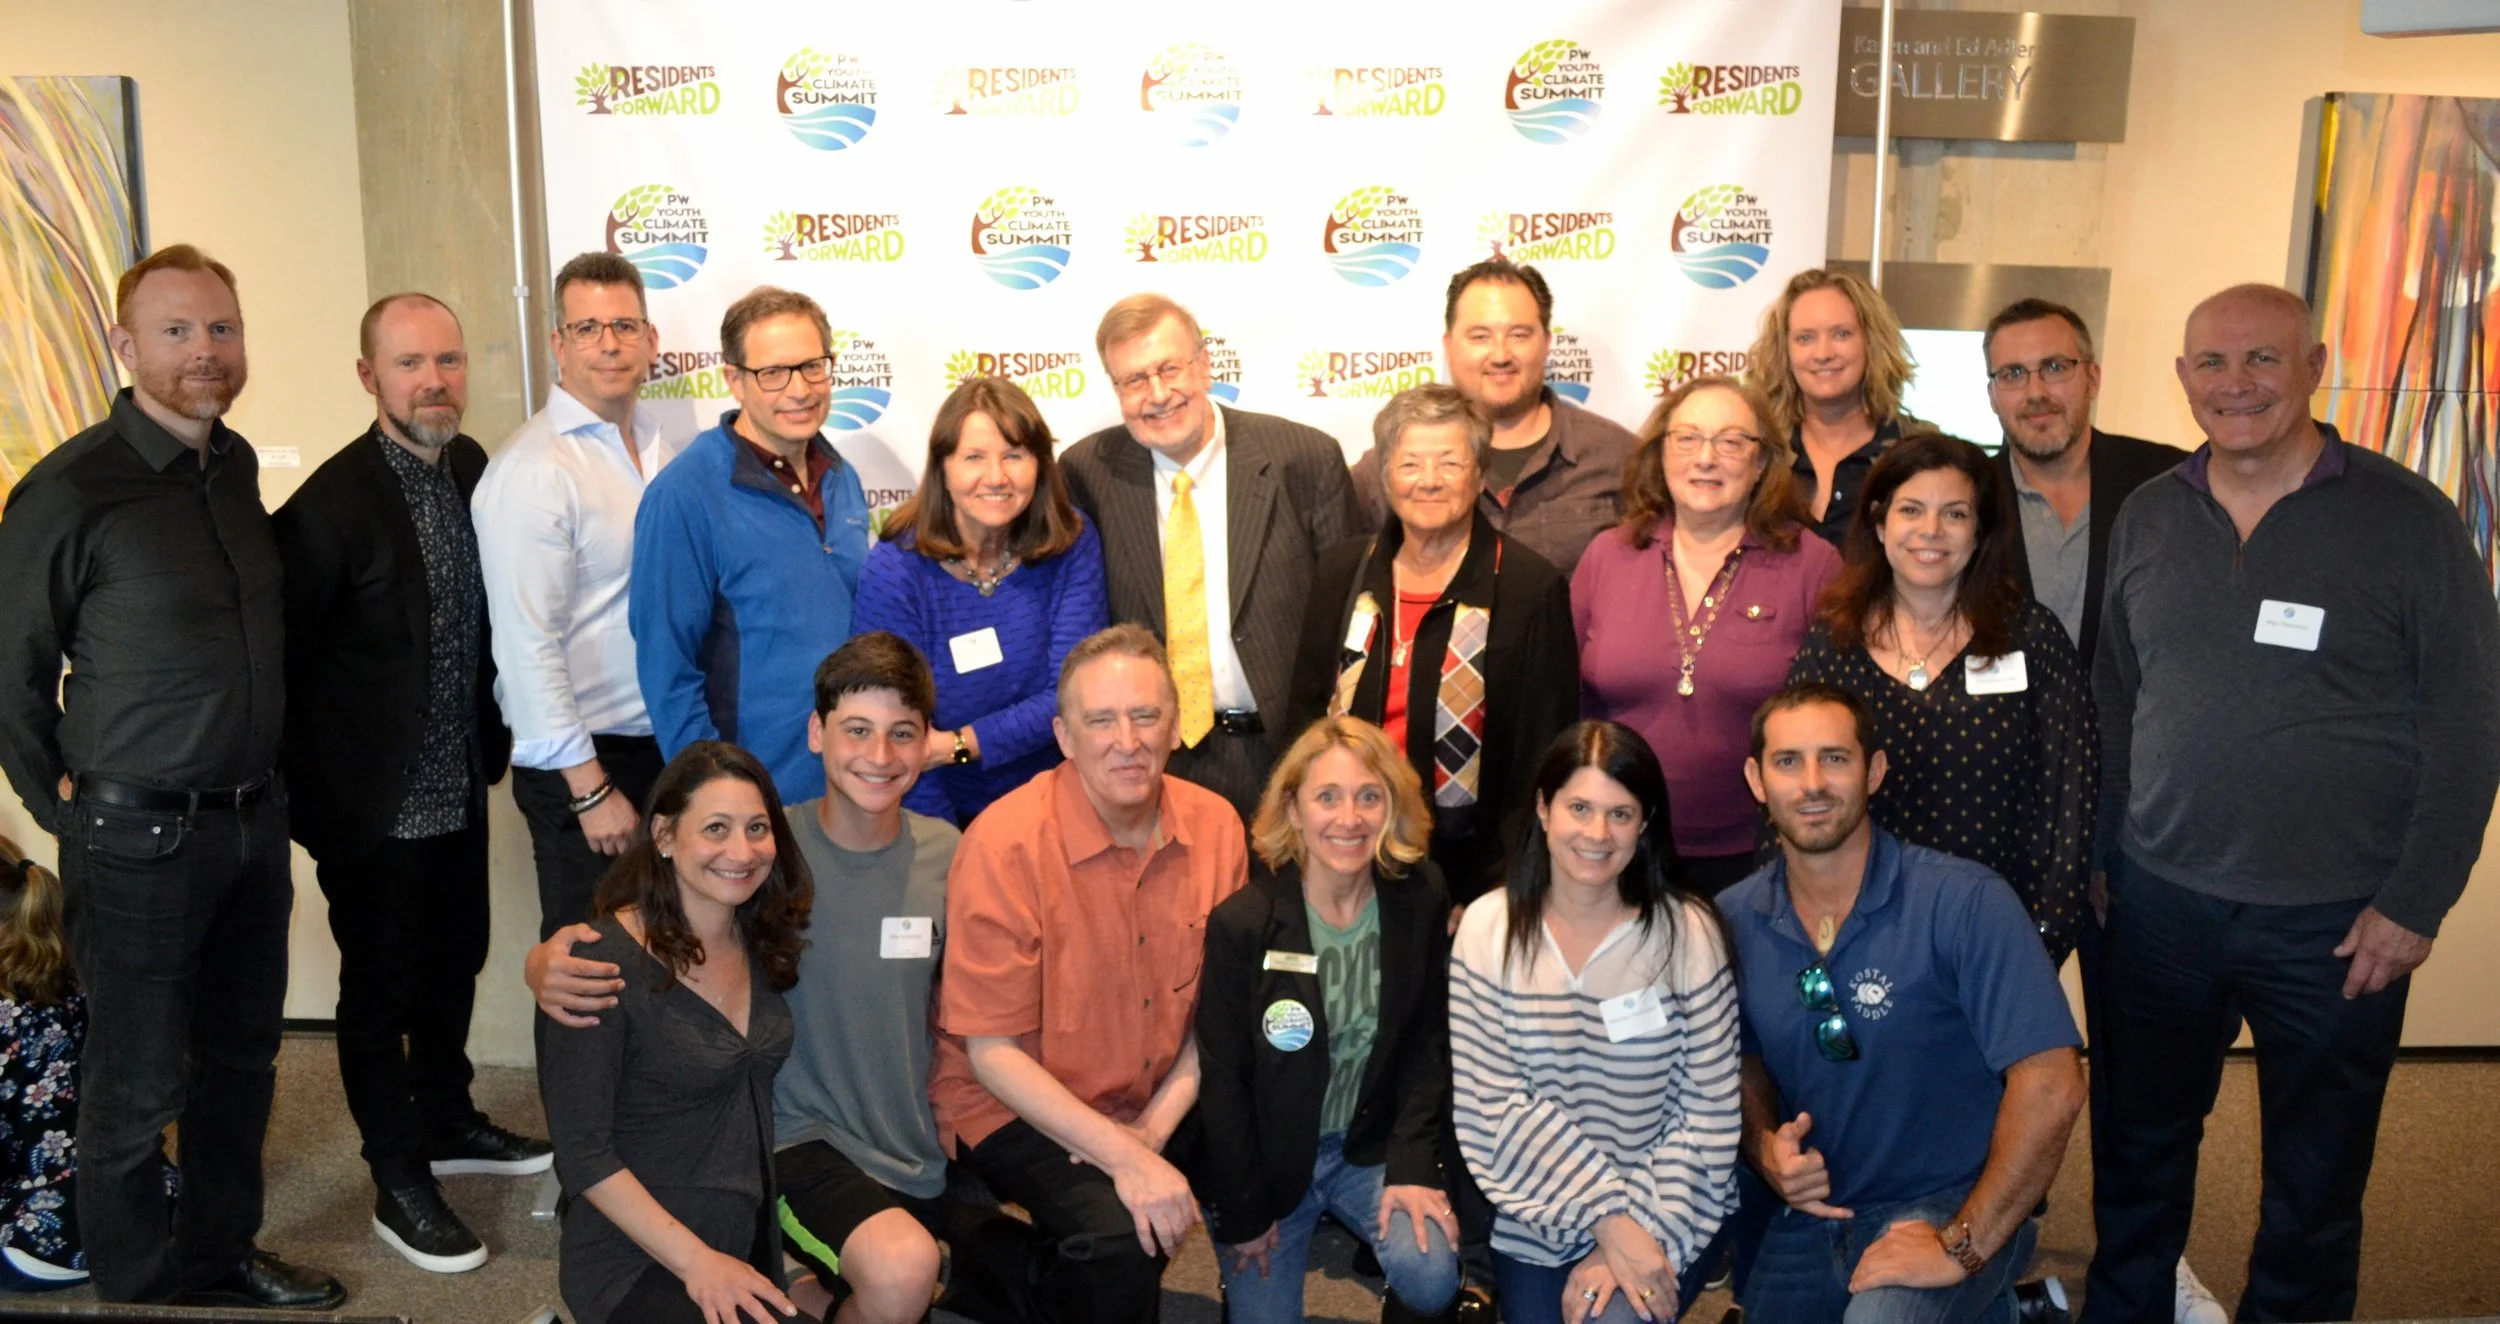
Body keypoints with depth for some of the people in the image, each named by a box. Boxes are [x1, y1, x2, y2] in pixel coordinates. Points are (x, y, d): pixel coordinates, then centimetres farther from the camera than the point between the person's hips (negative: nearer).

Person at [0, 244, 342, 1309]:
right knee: (139, 1084, 6)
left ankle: (221, 1257, 36)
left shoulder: (237, 465, 5)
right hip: (138, 838, -6)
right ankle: (137, 1289, 25)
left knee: (242, 1055, 18)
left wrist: (258, 783, 15)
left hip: (253, 815, 7)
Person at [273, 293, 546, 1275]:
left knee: (452, 965, 22)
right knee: (379, 991, 10)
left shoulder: (473, 470, -1)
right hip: (373, 803, -6)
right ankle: (399, 1184, 25)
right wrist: (310, 797, -9)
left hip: (459, 787, 7)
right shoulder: (331, 506, -21)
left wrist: (490, 740, 8)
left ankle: (445, 1121, 43)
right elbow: (284, 663, -14)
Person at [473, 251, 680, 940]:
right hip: (584, 762, -6)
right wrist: (591, 791, -17)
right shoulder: (533, 469, -14)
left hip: (669, 747, 7)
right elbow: (527, 647, -17)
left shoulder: (660, 445, 8)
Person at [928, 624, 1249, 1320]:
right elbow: (992, 1051, -17)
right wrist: (1125, 1157, -24)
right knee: (1120, 1233, -30)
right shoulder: (1006, 844, -20)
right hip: (1016, 1107, -6)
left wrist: (1155, 1127, -10)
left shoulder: (1216, 826, -6)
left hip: (1155, 1105, 6)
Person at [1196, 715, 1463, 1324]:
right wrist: (1242, 1215, -7)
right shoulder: (1241, 924, -17)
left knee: (1431, 1275, -22)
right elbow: (1222, 1081, -10)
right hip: (1266, 1156, -1)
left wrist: (1413, 1166, -10)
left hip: (1372, 1146, 2)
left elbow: (1427, 1045, 0)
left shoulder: (1420, 902, -7)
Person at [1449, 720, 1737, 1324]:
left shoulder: (1688, 933, -9)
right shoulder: (1487, 928, -7)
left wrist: (1645, 1233, -17)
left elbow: (1708, 1117, -8)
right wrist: (1609, 1221, -17)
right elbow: (1493, 1105, -10)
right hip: (1534, 1222, 2)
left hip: (1664, 1217, -2)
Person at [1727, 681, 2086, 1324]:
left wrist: (1962, 1249, -19)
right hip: (1808, 1213, 6)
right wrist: (1764, 1146, -6)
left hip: (1948, 1205, -6)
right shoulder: (1732, 921, 0)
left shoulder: (1962, 902, -15)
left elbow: (2051, 1085, -20)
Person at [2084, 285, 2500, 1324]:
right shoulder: (2148, 517, 5)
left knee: (2314, 1184, 12)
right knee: (2137, 1152, 16)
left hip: (2335, 924, -3)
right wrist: (2098, 858, 8)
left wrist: (2416, 902, -9)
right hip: (2159, 899, 3)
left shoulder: (2406, 518, -6)